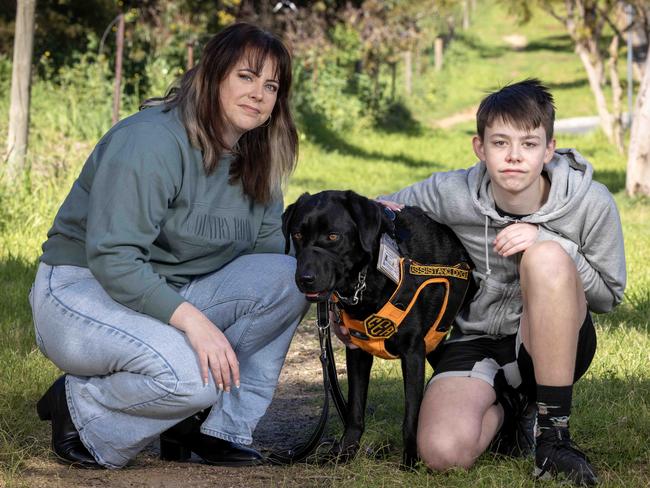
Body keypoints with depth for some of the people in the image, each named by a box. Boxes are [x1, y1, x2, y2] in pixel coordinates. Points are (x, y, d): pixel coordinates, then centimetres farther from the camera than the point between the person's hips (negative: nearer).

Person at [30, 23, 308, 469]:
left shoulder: (256, 161, 7)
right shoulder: (151, 140, -20)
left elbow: (270, 244, 1)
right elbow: (111, 257, -27)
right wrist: (191, 319, -36)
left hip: (170, 297, 8)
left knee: (291, 277, -14)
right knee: (192, 374, -36)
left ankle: (218, 429, -9)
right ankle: (79, 409, -7)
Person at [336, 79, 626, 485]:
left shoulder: (591, 203, -16)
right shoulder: (450, 194, -13)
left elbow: (608, 296, -6)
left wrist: (548, 242, -23)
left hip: (552, 345, -1)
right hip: (476, 341, 1)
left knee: (546, 258, -33)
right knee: (443, 452, -29)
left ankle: (554, 431, -21)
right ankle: (505, 408, 11)